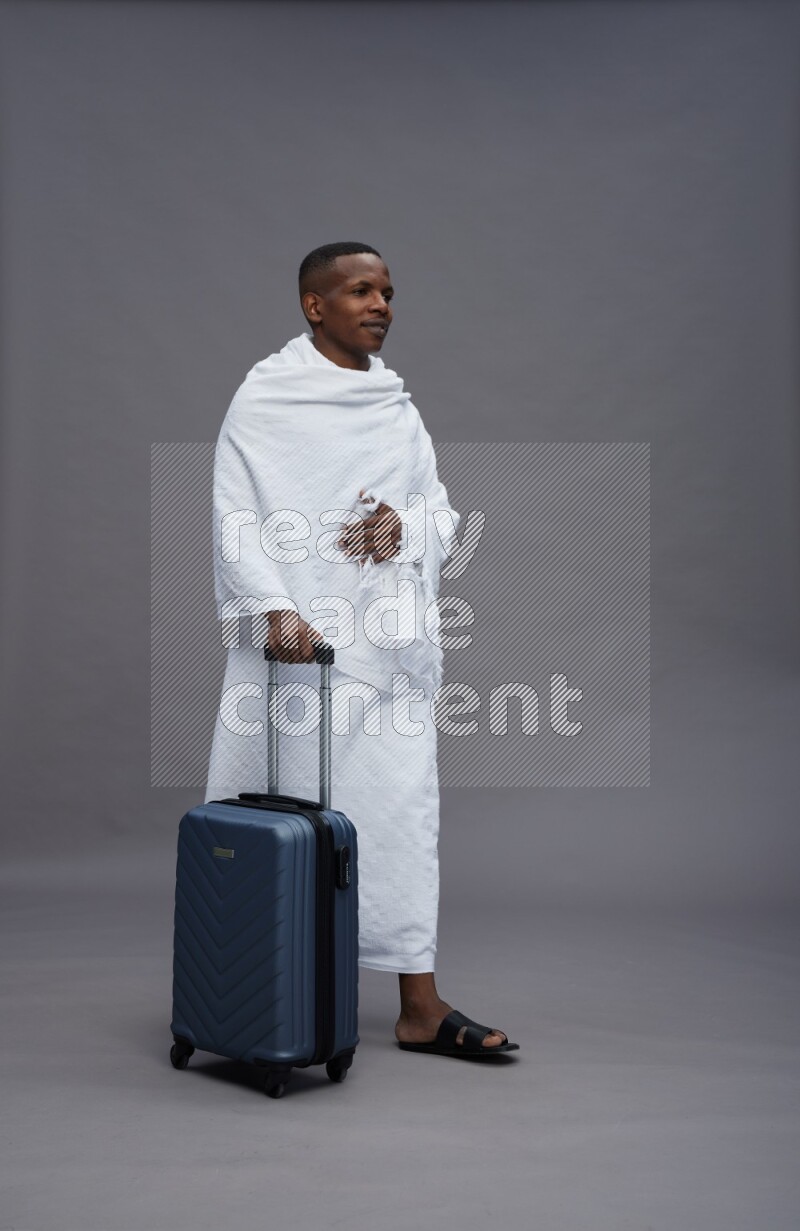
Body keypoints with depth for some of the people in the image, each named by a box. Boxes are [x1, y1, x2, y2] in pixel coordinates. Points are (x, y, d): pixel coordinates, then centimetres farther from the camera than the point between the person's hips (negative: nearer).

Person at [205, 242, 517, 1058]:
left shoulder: (397, 404, 16)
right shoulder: (265, 397, -1)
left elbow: (443, 512, 15)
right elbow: (236, 517, -8)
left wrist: (407, 524, -8)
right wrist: (273, 608, -22)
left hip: (387, 642, 5)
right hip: (297, 639, -5)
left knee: (403, 806, 4)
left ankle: (420, 1008, 11)